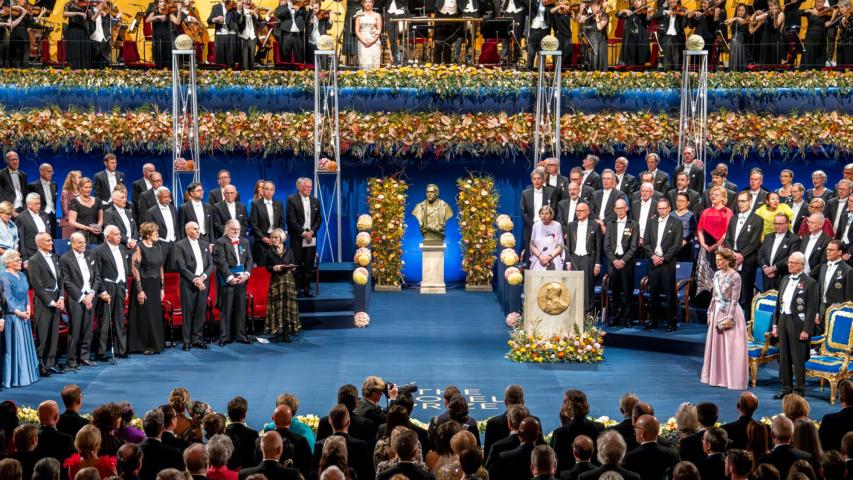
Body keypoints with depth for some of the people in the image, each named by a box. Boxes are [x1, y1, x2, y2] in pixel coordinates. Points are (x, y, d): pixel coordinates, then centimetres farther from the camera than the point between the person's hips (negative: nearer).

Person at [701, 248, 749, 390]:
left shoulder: (735, 277, -13)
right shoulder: (717, 274, 8)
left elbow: (734, 300, -15)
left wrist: (729, 318, -18)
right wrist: (710, 313, 12)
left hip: (730, 313, -7)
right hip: (717, 311, 7)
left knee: (730, 347, -3)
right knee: (716, 345, 9)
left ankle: (732, 379, 4)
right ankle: (718, 377, 17)